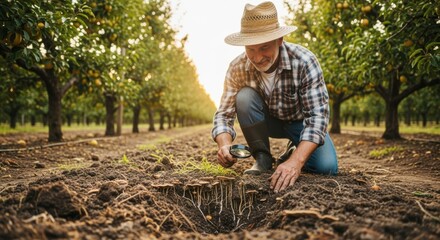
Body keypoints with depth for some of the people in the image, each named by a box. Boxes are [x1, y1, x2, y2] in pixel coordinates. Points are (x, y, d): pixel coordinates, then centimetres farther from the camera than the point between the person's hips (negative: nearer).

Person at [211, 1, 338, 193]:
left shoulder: (304, 61, -32)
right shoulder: (238, 68, -24)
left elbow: (317, 116, -36)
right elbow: (224, 114, -20)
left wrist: (295, 162, -50)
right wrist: (224, 145, -42)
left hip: (301, 121, -1)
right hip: (268, 120, 1)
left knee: (326, 167, -25)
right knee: (244, 96, -30)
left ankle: (293, 154, 8)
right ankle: (263, 159, -12)